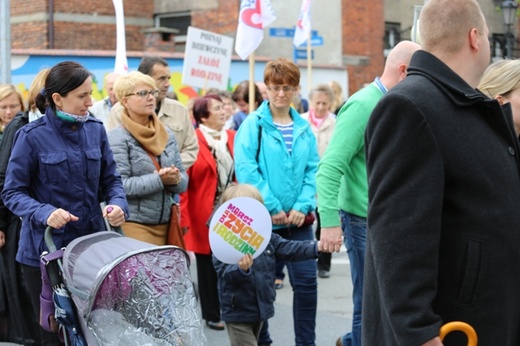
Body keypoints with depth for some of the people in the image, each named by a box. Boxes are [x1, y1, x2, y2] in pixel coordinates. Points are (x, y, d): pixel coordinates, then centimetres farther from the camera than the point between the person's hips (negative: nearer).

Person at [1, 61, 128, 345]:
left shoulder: (95, 130, 4)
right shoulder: (32, 136, -9)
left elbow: (111, 179, 10)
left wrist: (118, 204, -12)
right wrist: (45, 213, -25)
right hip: (45, 250, -4)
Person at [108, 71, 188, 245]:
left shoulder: (167, 135, 12)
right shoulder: (117, 138, -5)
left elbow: (183, 182, 11)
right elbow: (118, 185, -15)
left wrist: (175, 179, -12)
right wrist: (159, 179, -19)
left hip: (165, 224, 5)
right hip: (132, 224, -5)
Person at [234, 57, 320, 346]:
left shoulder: (304, 128, 8)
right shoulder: (253, 124, -5)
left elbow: (313, 170, 6)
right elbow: (245, 168, -13)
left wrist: (303, 206, -9)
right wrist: (272, 207, -16)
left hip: (298, 220, 4)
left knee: (306, 281, 2)